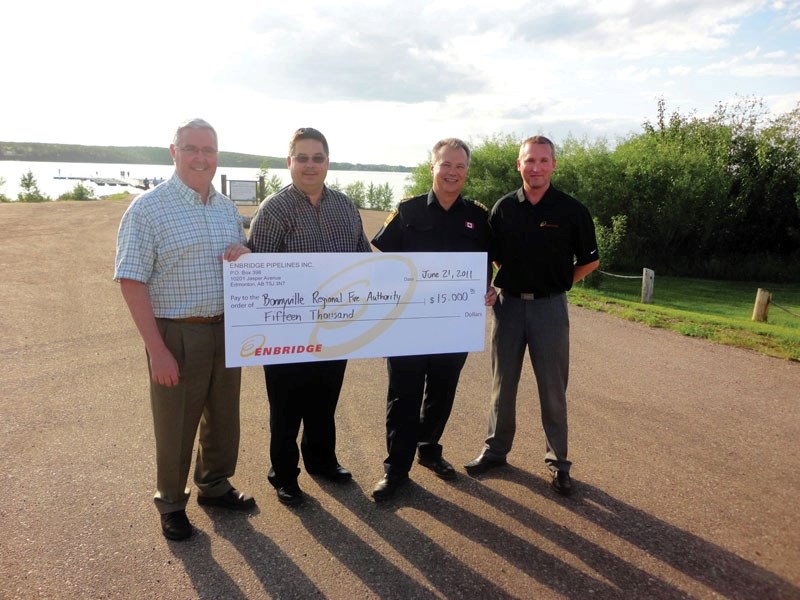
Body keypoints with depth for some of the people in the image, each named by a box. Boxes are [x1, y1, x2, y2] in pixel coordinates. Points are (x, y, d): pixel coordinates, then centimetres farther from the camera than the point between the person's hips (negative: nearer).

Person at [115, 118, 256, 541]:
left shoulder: (227, 208, 8)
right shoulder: (148, 208, -10)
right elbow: (131, 281, -14)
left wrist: (244, 254, -7)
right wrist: (156, 349, -18)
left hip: (227, 330, 6)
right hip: (177, 334, -5)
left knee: (223, 416, 18)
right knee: (176, 425, 8)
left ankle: (215, 485, 40)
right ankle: (171, 503, 30)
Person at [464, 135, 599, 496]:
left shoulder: (571, 210, -5)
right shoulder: (504, 207, 1)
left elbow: (590, 261, 5)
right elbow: (490, 254, 14)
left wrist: (558, 282, 2)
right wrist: (513, 278, 4)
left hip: (549, 307, -2)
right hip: (509, 303, 3)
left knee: (553, 389, 6)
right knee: (502, 384, 13)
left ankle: (558, 461, 20)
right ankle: (495, 450, 28)